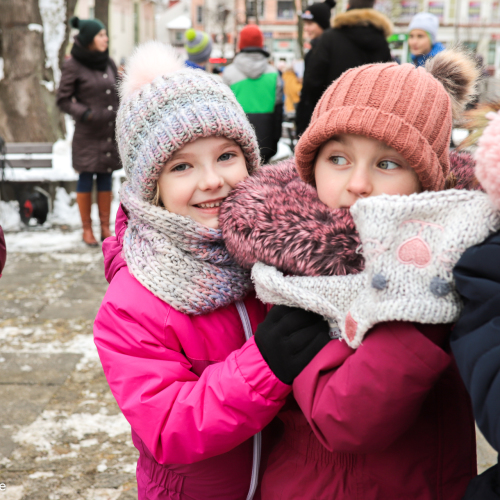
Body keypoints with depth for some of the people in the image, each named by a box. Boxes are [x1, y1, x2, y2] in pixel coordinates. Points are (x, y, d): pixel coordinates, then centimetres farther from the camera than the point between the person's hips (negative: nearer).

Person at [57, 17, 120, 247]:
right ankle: (87, 229, 12)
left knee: (106, 178, 7)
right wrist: (85, 114, -18)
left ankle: (105, 227, 15)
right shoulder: (73, 66, -6)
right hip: (87, 133, -4)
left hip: (111, 132, 4)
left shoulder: (108, 62, 8)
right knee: (86, 178, 2)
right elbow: (63, 100, -5)